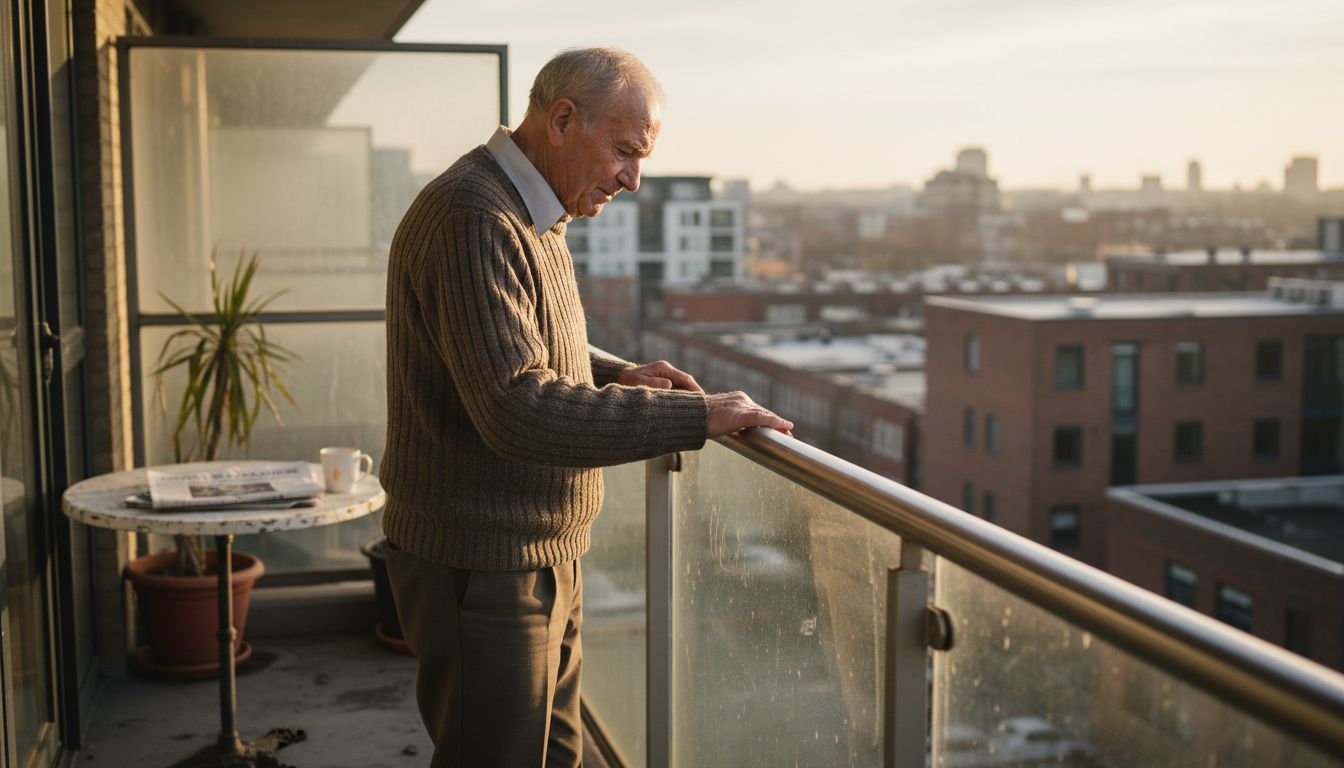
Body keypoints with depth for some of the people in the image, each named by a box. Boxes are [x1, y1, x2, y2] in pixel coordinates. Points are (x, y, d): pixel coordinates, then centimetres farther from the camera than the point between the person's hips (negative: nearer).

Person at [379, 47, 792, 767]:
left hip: (541, 557, 10)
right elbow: (517, 410, -30)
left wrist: (620, 376, 9)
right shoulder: (474, 219, -21)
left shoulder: (530, 216, 13)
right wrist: (694, 416, -26)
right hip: (483, 566, -10)